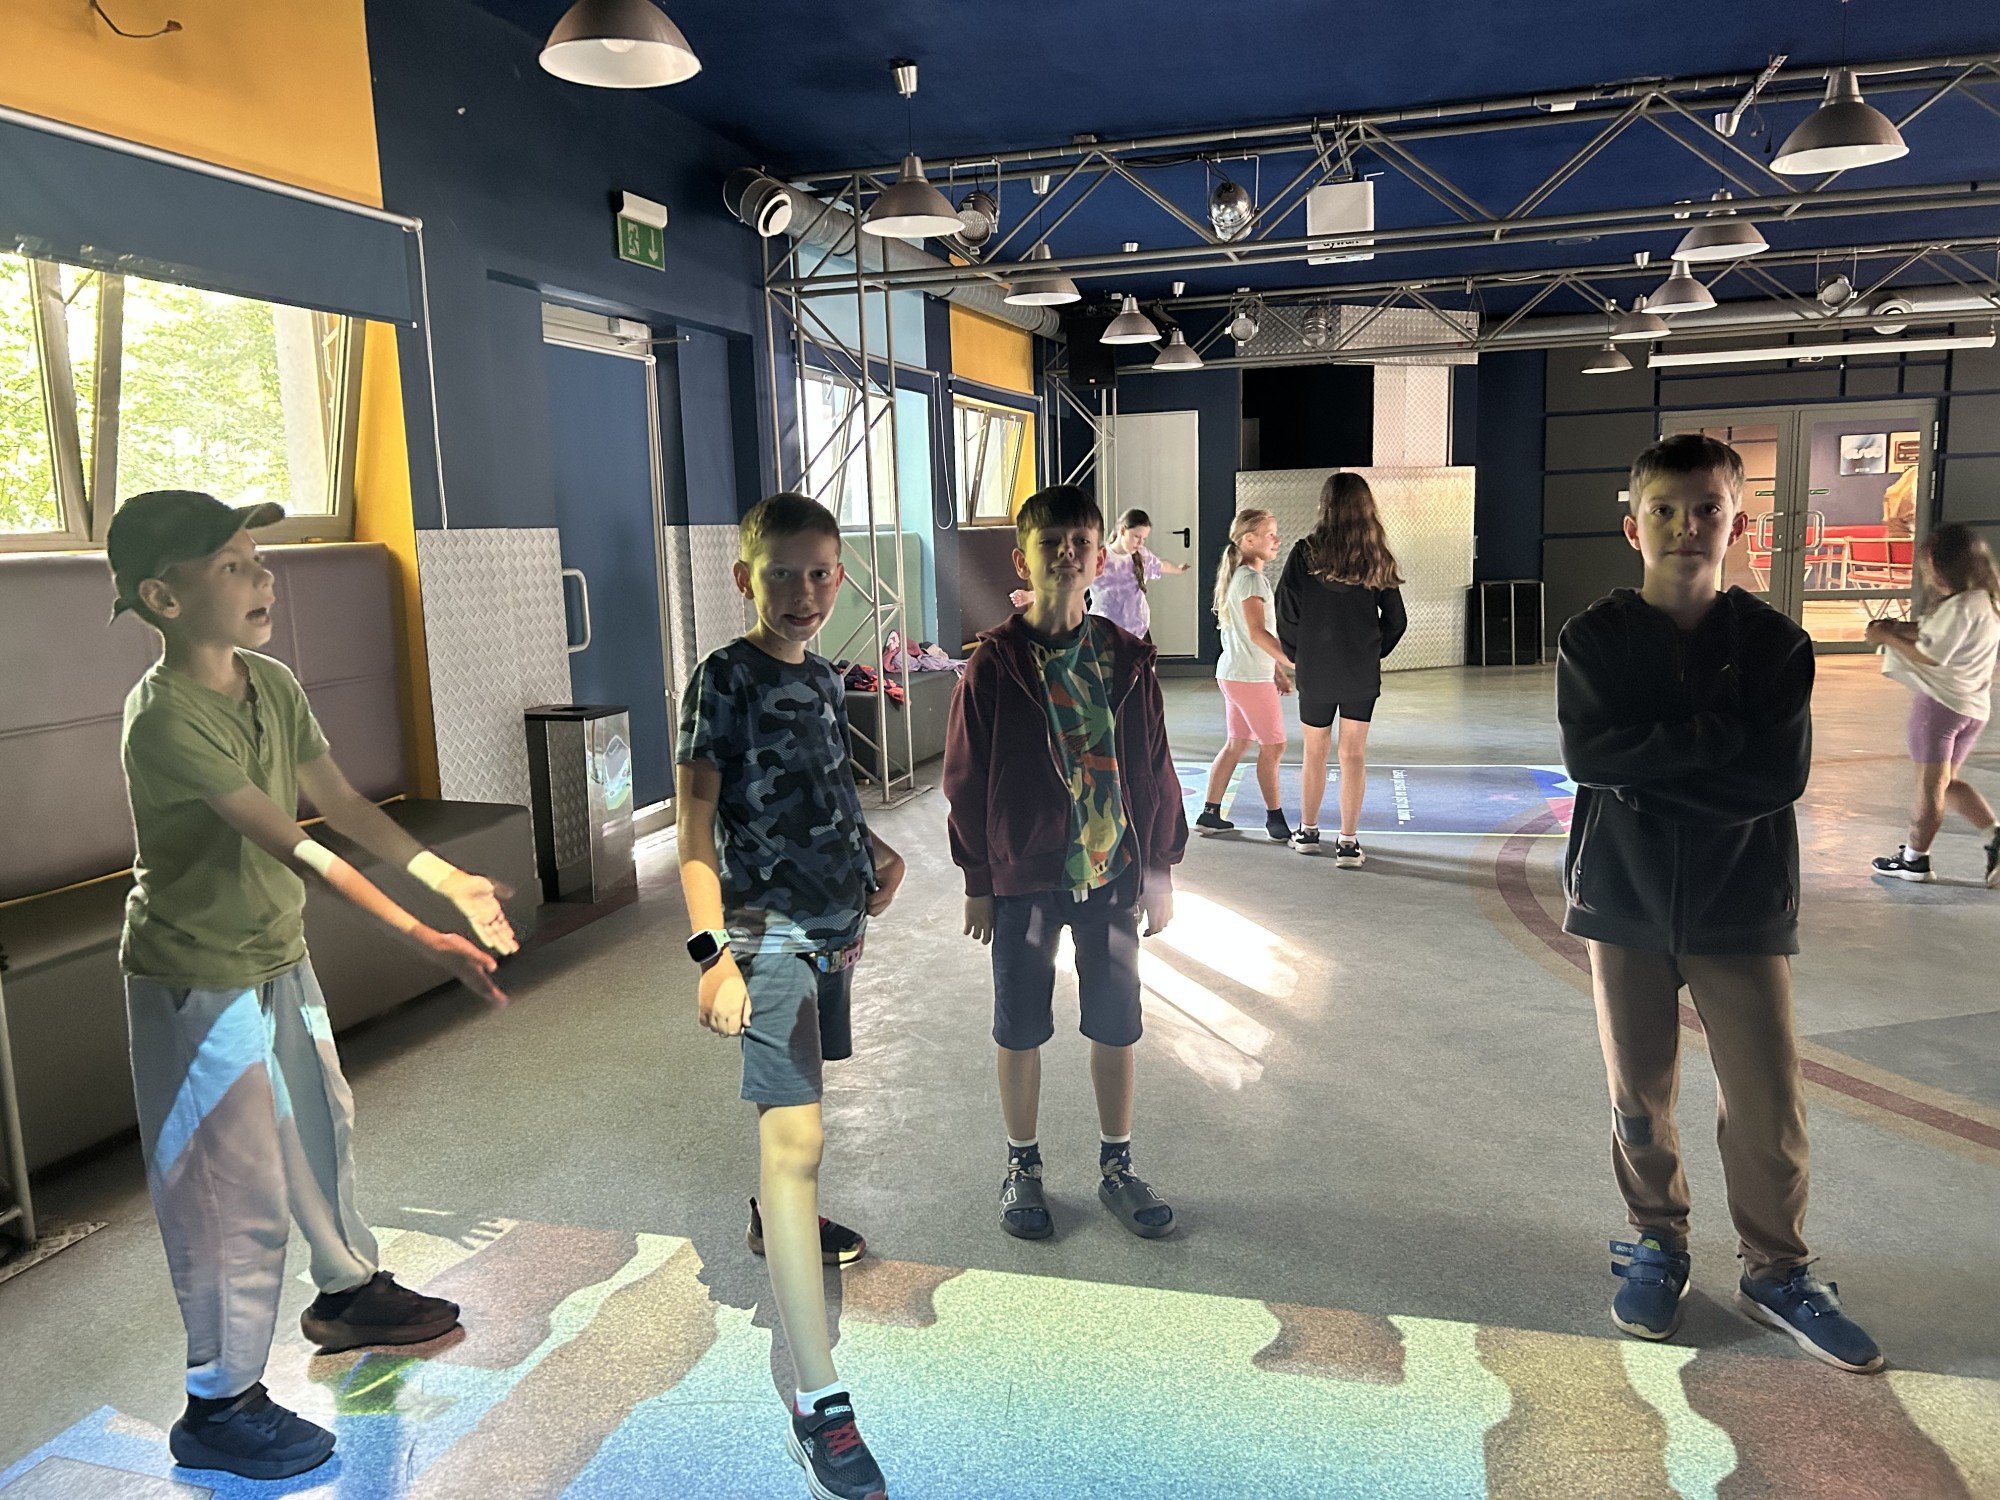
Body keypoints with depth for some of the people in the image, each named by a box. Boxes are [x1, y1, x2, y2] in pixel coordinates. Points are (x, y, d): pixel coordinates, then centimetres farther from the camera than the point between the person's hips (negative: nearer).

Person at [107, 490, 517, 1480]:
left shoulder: (273, 685, -1)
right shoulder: (166, 717, -27)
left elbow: (343, 805, 3)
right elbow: (293, 847, -33)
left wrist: (451, 880, -3)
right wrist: (421, 937, -36)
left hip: (279, 960, 8)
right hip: (198, 982, -8)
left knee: (321, 1129, 23)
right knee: (237, 1192, 2)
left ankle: (348, 1290, 46)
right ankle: (220, 1406, 21)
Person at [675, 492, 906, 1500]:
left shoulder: (823, 679, 11)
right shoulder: (725, 679, -11)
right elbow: (694, 830, -15)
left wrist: (874, 849, 8)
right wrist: (712, 955, -24)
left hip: (835, 926, 8)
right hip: (769, 933, -8)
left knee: (796, 1095, 25)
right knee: (795, 1134, -15)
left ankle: (777, 1217, 55)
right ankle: (819, 1411, -16)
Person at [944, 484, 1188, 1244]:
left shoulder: (1126, 659, -1)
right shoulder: (995, 664, -7)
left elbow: (1154, 769, 5)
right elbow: (967, 780, -3)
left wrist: (1161, 867, 5)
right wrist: (978, 881, -3)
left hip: (1113, 872, 2)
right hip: (1024, 876, -2)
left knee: (1116, 1025, 12)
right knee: (1021, 1030, 10)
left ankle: (1117, 1167, 30)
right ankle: (1022, 1167, 29)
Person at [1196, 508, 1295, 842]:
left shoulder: (1239, 576, 16)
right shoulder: (1251, 578, -15)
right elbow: (1257, 633, -24)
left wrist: (1277, 670, 20)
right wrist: (1294, 662, -25)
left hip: (1232, 673, 10)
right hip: (1250, 677, -10)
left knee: (1236, 745, 14)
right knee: (1273, 745, 0)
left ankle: (1210, 813, 17)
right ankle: (1275, 818, 8)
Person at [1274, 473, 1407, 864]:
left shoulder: (1306, 553, -9)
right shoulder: (1376, 557, -2)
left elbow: (1287, 612, -9)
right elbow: (1396, 619, 1)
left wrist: (1295, 654, 7)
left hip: (1315, 670, -1)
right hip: (1362, 672, 1)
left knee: (1315, 751, 14)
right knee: (1354, 754, 6)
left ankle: (1308, 831, 26)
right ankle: (1348, 842, 6)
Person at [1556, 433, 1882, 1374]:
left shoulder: (1773, 641, -1)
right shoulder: (1594, 638, -2)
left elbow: (1782, 771, -13)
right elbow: (1585, 754, -17)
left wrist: (1648, 770, -17)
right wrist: (1716, 737, -18)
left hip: (1741, 905, 0)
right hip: (1624, 898, 0)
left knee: (1768, 1101, 4)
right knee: (1640, 1092, 11)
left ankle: (1777, 1272, 24)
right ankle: (1656, 1243, 31)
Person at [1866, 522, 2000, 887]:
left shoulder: (1961, 607, -20)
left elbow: (1930, 656, -21)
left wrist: (1888, 638, -10)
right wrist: (1902, 628, 4)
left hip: (1940, 701, -9)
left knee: (1931, 783, 2)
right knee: (1948, 781, 19)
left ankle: (1915, 858, 12)